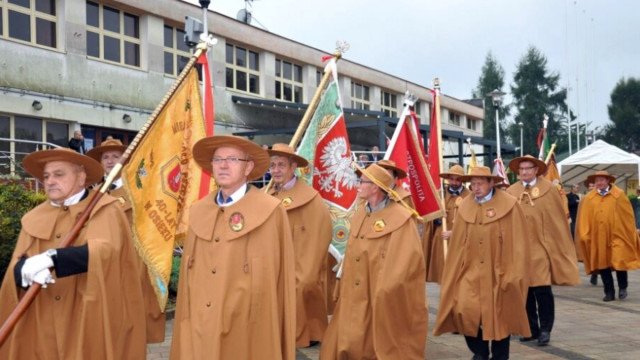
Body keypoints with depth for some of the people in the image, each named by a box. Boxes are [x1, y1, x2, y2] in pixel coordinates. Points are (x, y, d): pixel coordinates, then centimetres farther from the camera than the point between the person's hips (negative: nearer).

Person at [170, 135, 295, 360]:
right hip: (198, 331, 4)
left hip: (247, 334, -4)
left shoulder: (271, 211, -8)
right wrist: (184, 325, 5)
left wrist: (280, 340, -7)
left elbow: (279, 279, -7)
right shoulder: (198, 211, 8)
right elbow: (187, 276, 9)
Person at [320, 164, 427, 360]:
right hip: (357, 300, 7)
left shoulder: (400, 219, -14)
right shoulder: (359, 215, 8)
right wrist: (344, 282, 10)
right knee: (352, 343, 10)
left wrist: (384, 292, -15)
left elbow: (405, 261, -17)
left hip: (385, 302, -7)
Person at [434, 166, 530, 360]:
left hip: (498, 272, -2)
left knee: (499, 316, 6)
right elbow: (457, 244, 6)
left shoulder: (509, 205, -7)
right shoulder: (464, 207, 3)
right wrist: (454, 274, 4)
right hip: (471, 272, 3)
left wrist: (513, 275, -11)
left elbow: (517, 242, -7)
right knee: (464, 312, -7)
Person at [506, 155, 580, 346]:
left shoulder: (549, 189, -1)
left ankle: (545, 329, 8)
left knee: (542, 289, -6)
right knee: (525, 290, 9)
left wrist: (561, 247, 0)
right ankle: (532, 328, 20)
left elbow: (558, 219, 1)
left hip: (542, 247, -3)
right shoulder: (511, 192, 4)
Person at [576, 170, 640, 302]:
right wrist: (584, 235, -7)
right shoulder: (588, 198, 4)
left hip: (616, 236, -2)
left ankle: (622, 288, 20)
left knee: (619, 262, -4)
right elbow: (584, 218, 1)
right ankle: (609, 292, 17)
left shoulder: (619, 195, 0)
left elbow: (627, 216, 1)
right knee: (603, 264, 6)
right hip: (598, 238, 2)